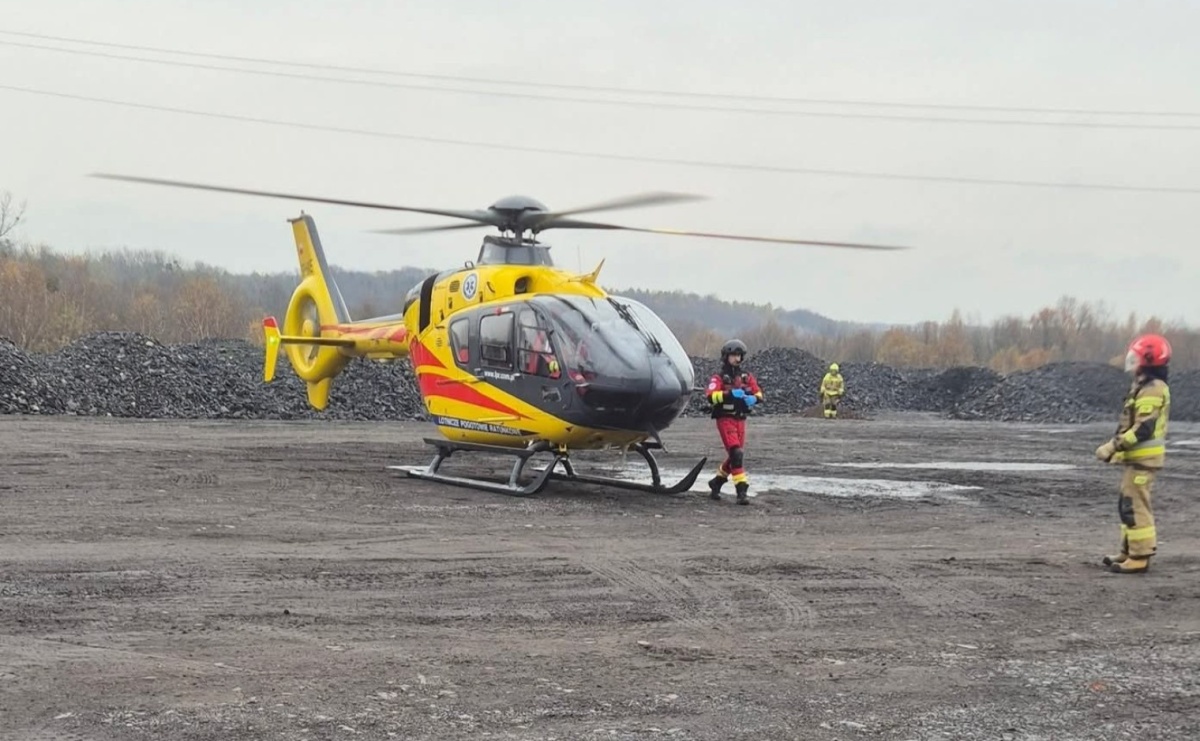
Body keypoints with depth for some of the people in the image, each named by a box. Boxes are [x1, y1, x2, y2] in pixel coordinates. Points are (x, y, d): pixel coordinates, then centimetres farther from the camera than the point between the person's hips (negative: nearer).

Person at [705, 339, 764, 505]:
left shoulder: (747, 377, 13)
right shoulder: (719, 378, -5)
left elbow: (758, 393, 11)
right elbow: (711, 396, -19)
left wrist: (753, 398, -14)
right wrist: (730, 394, -31)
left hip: (740, 420, 6)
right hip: (725, 419, -6)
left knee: (736, 455, 13)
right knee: (736, 453, -17)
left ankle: (716, 483, 32)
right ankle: (741, 490, -18)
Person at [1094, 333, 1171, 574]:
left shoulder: (1152, 390, -18)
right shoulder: (1145, 387, 16)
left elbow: (1143, 428, -25)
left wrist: (1113, 447, -23)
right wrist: (1117, 448, 18)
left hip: (1143, 459, -11)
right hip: (1137, 457, 11)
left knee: (1135, 506, -9)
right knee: (1128, 505, 16)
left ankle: (1140, 557, -7)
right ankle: (1129, 551, 23)